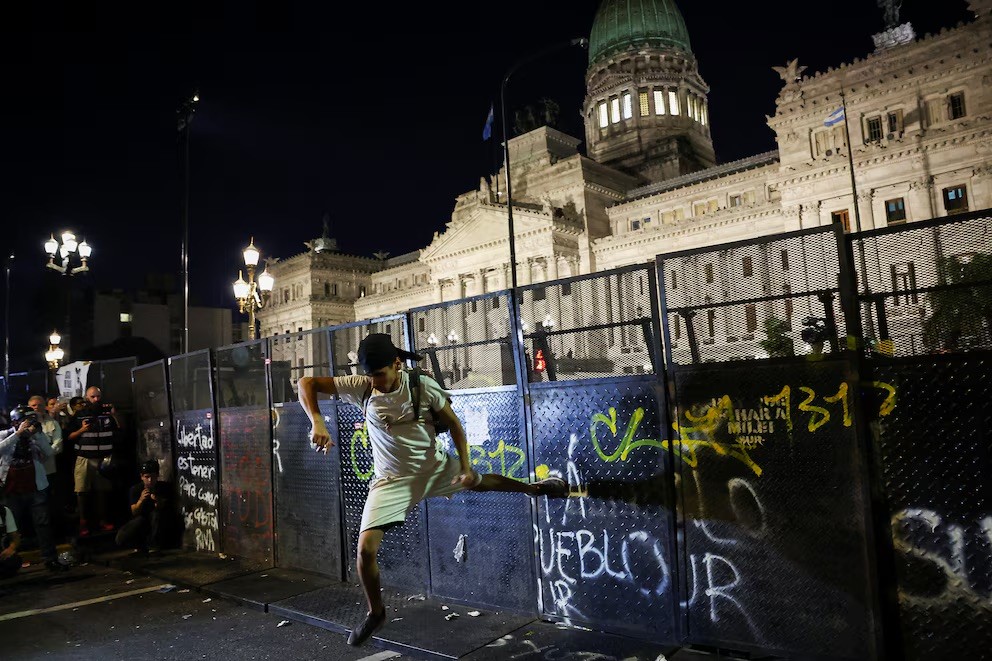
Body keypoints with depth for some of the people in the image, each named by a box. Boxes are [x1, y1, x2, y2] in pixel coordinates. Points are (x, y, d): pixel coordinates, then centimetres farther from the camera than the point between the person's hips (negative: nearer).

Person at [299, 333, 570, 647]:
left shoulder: (423, 386, -21)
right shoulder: (361, 388, -20)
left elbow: (454, 425, -8)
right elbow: (307, 383, -18)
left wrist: (465, 468, -12)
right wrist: (317, 422, -34)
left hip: (435, 467, 0)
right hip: (393, 480, 0)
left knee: (479, 481, 22)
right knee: (365, 549, -10)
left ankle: (534, 488, 55)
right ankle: (375, 613, 19)